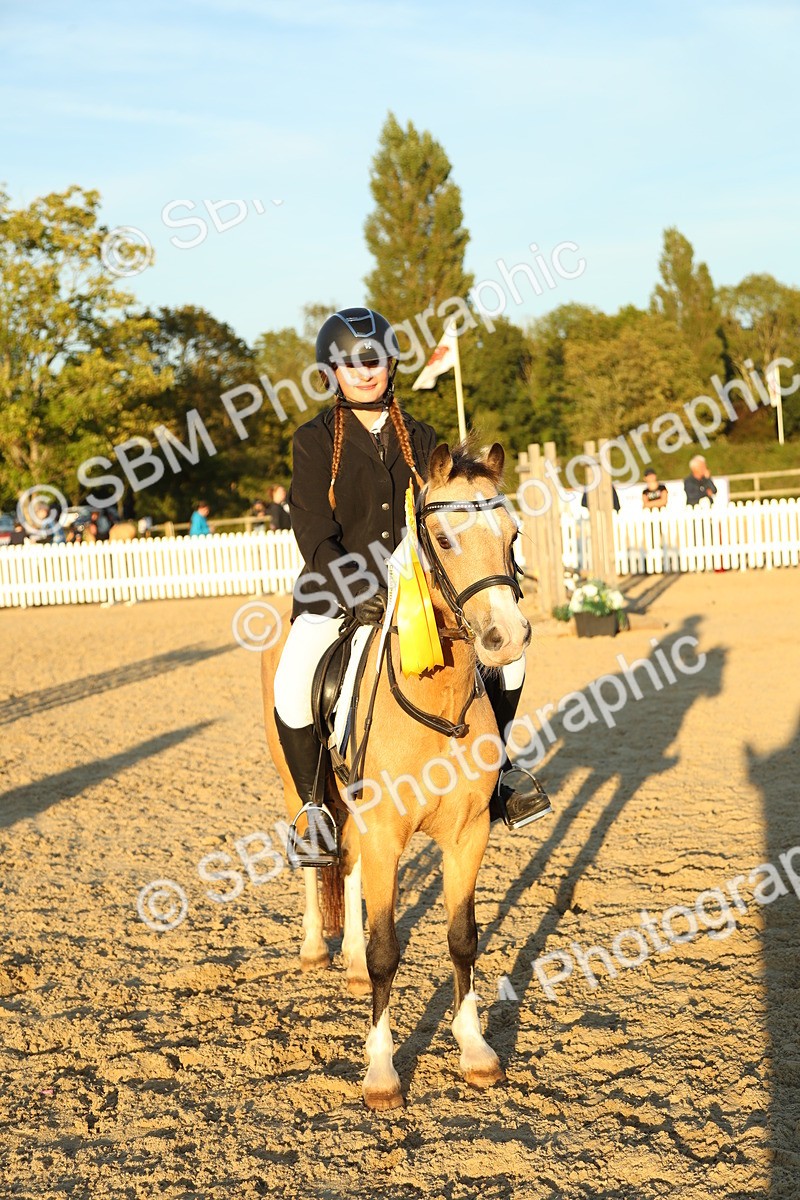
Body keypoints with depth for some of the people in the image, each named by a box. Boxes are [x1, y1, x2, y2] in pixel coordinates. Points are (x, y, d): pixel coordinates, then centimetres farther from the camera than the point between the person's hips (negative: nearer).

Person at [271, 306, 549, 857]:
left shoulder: (419, 438, 8)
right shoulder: (315, 440, -3)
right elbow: (314, 534, -11)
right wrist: (355, 594, -26)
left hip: (412, 586, 4)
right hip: (335, 587, -4)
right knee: (293, 688, -30)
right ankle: (314, 805, -7)